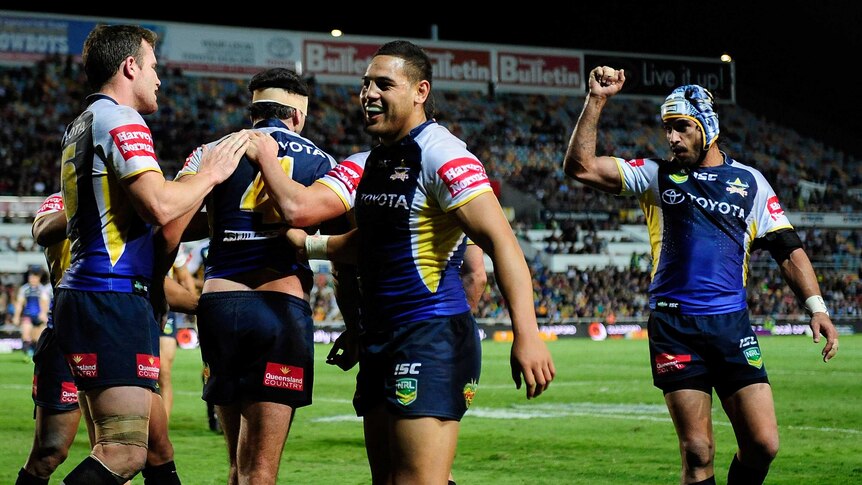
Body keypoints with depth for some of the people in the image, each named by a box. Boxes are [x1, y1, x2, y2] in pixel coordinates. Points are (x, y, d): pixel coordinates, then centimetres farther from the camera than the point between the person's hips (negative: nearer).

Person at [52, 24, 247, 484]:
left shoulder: (80, 126, 21)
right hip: (113, 297, -10)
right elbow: (159, 205, -22)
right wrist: (212, 173, -5)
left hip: (81, 293, 10)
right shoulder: (120, 120, -8)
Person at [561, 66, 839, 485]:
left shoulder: (749, 182, 11)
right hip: (674, 327, -1)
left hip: (732, 324, 1)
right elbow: (580, 167, -1)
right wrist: (596, 101, -8)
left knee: (762, 444, -6)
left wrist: (816, 306, -1)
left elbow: (788, 250, 10)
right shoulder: (655, 176, 8)